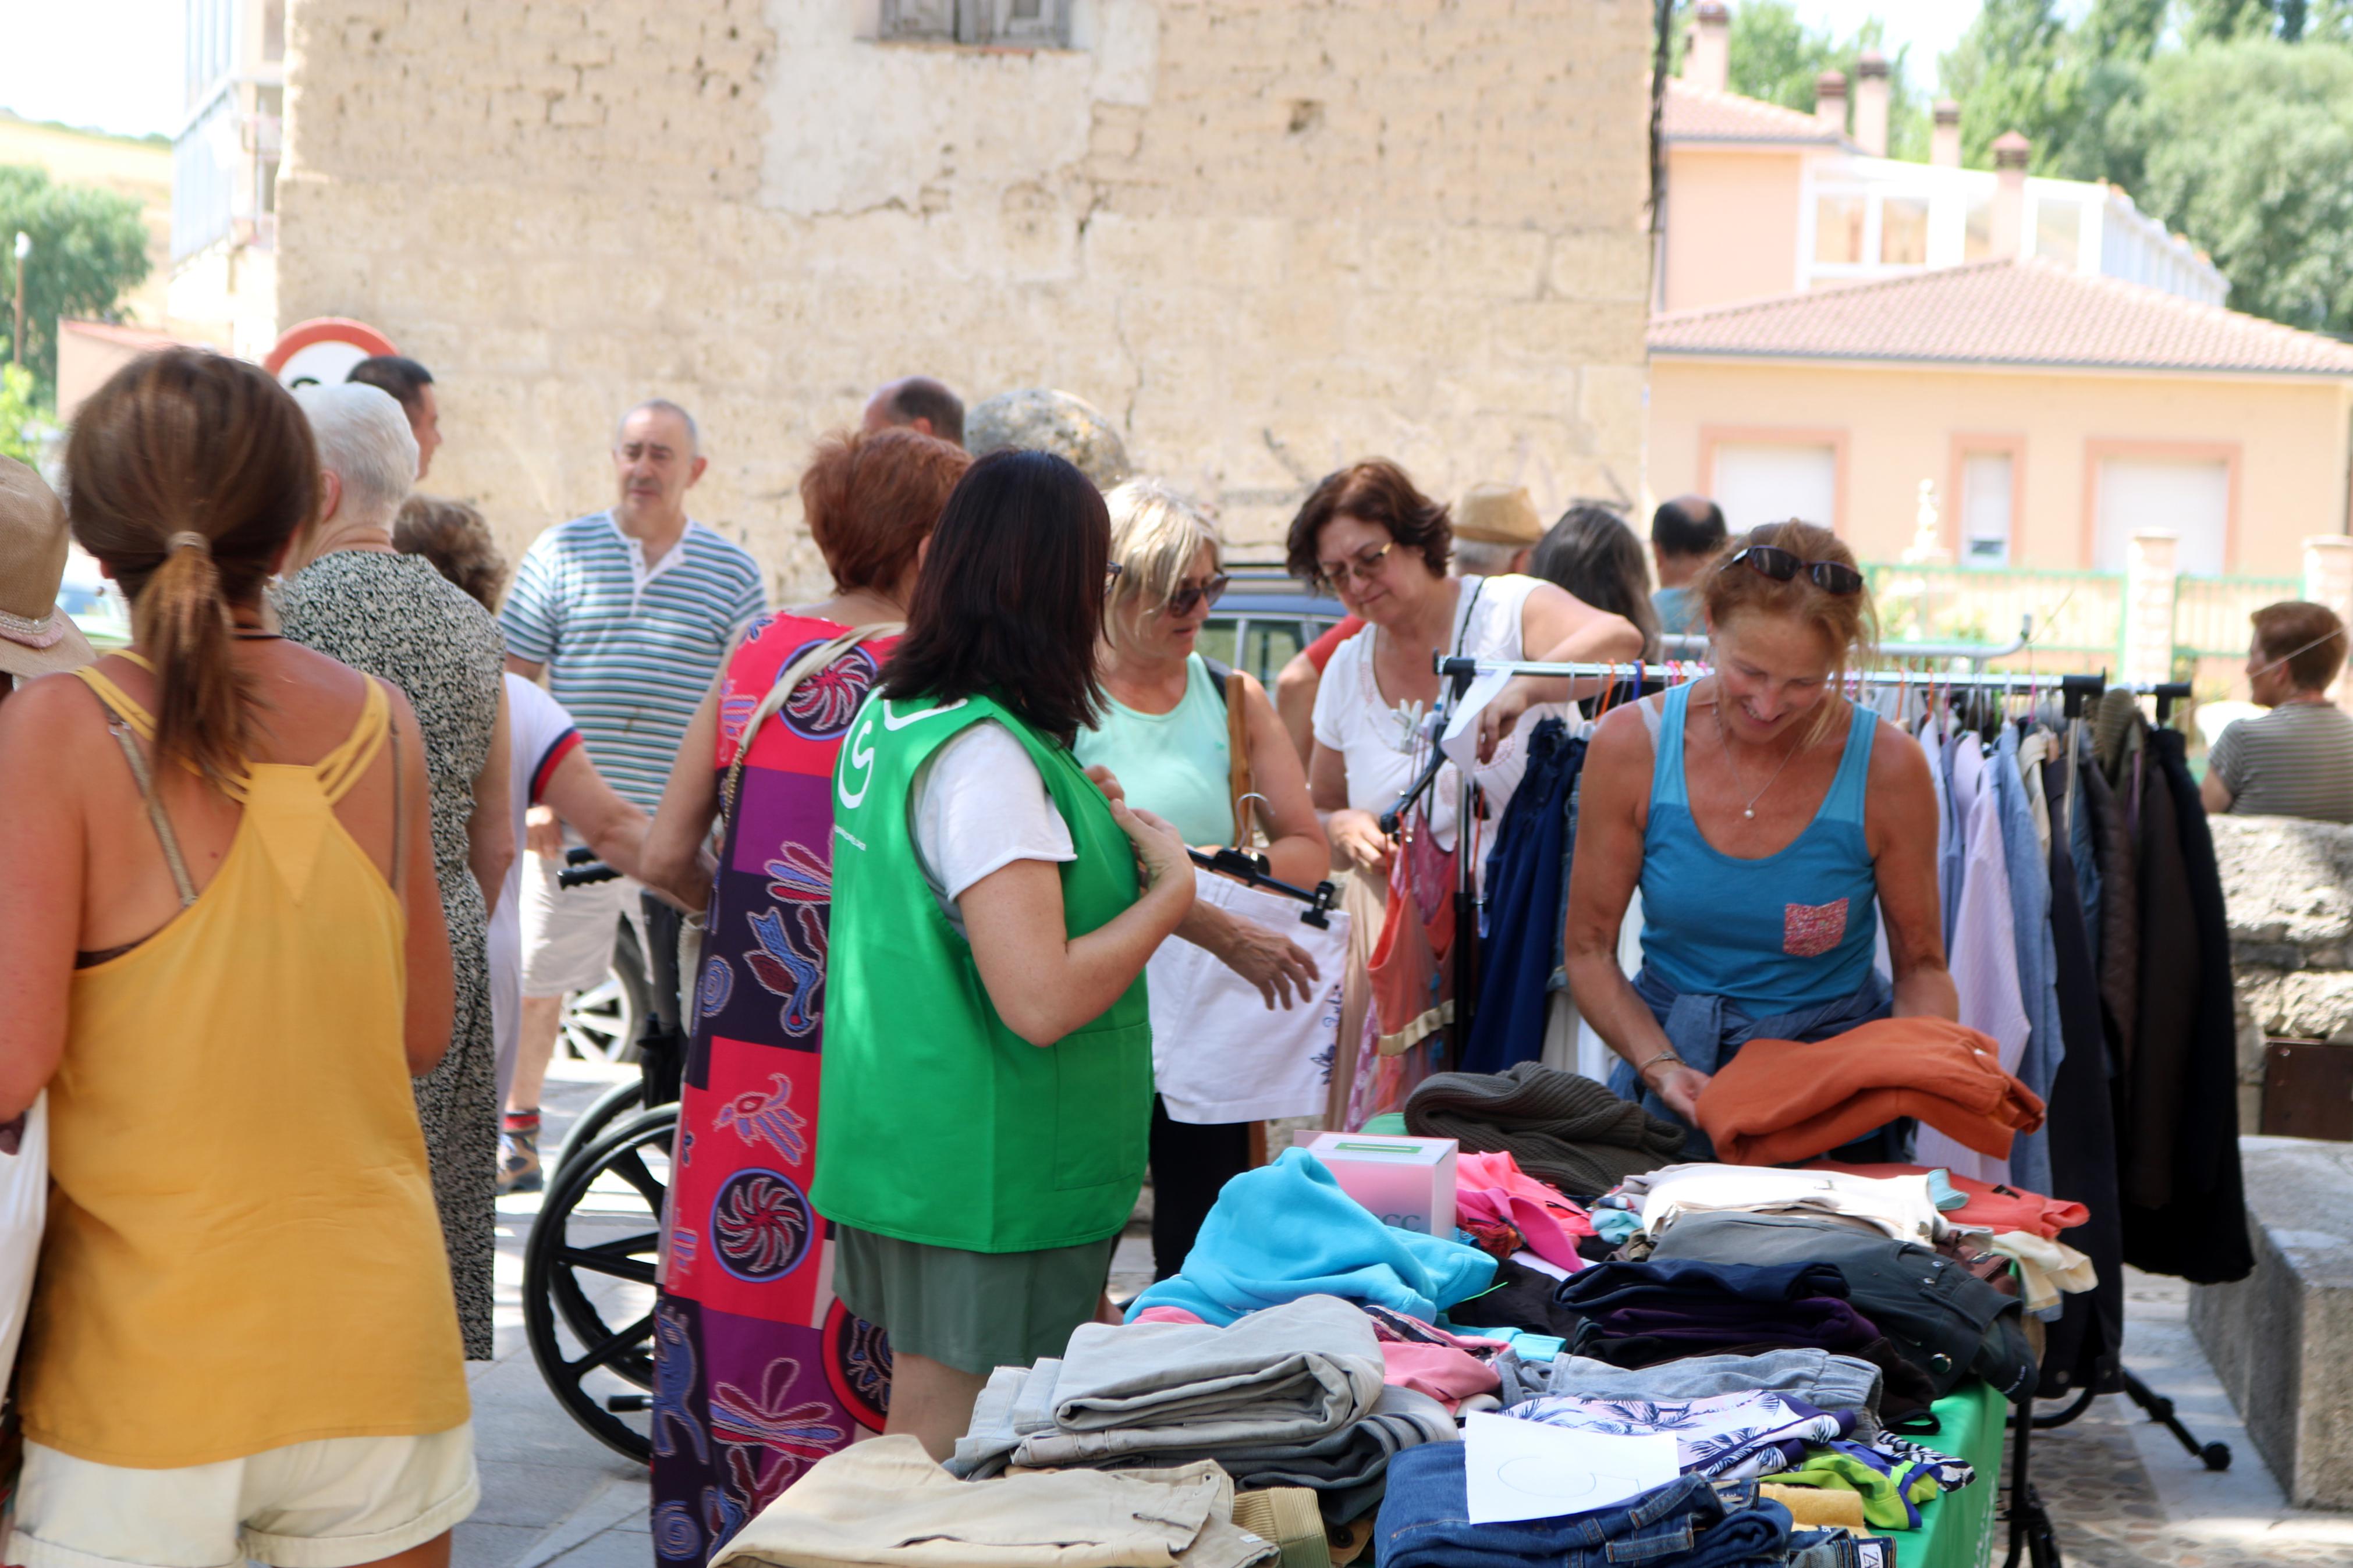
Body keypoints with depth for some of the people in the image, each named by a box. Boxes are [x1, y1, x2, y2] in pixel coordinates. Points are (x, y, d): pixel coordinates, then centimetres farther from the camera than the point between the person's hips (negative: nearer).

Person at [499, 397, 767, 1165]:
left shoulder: (732, 572, 5)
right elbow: (511, 682, 5)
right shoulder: (561, 552, 4)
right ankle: (514, 1136, 25)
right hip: (569, 821, 0)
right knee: (532, 984, 8)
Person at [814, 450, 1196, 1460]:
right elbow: (1041, 1002, -26)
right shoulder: (987, 756, -21)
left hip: (897, 1142, 9)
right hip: (988, 1179, -9)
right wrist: (1170, 891, -13)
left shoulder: (888, 717, 8)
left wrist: (1067, 821, 19)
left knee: (918, 1434, 18)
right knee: (955, 1461, 0)